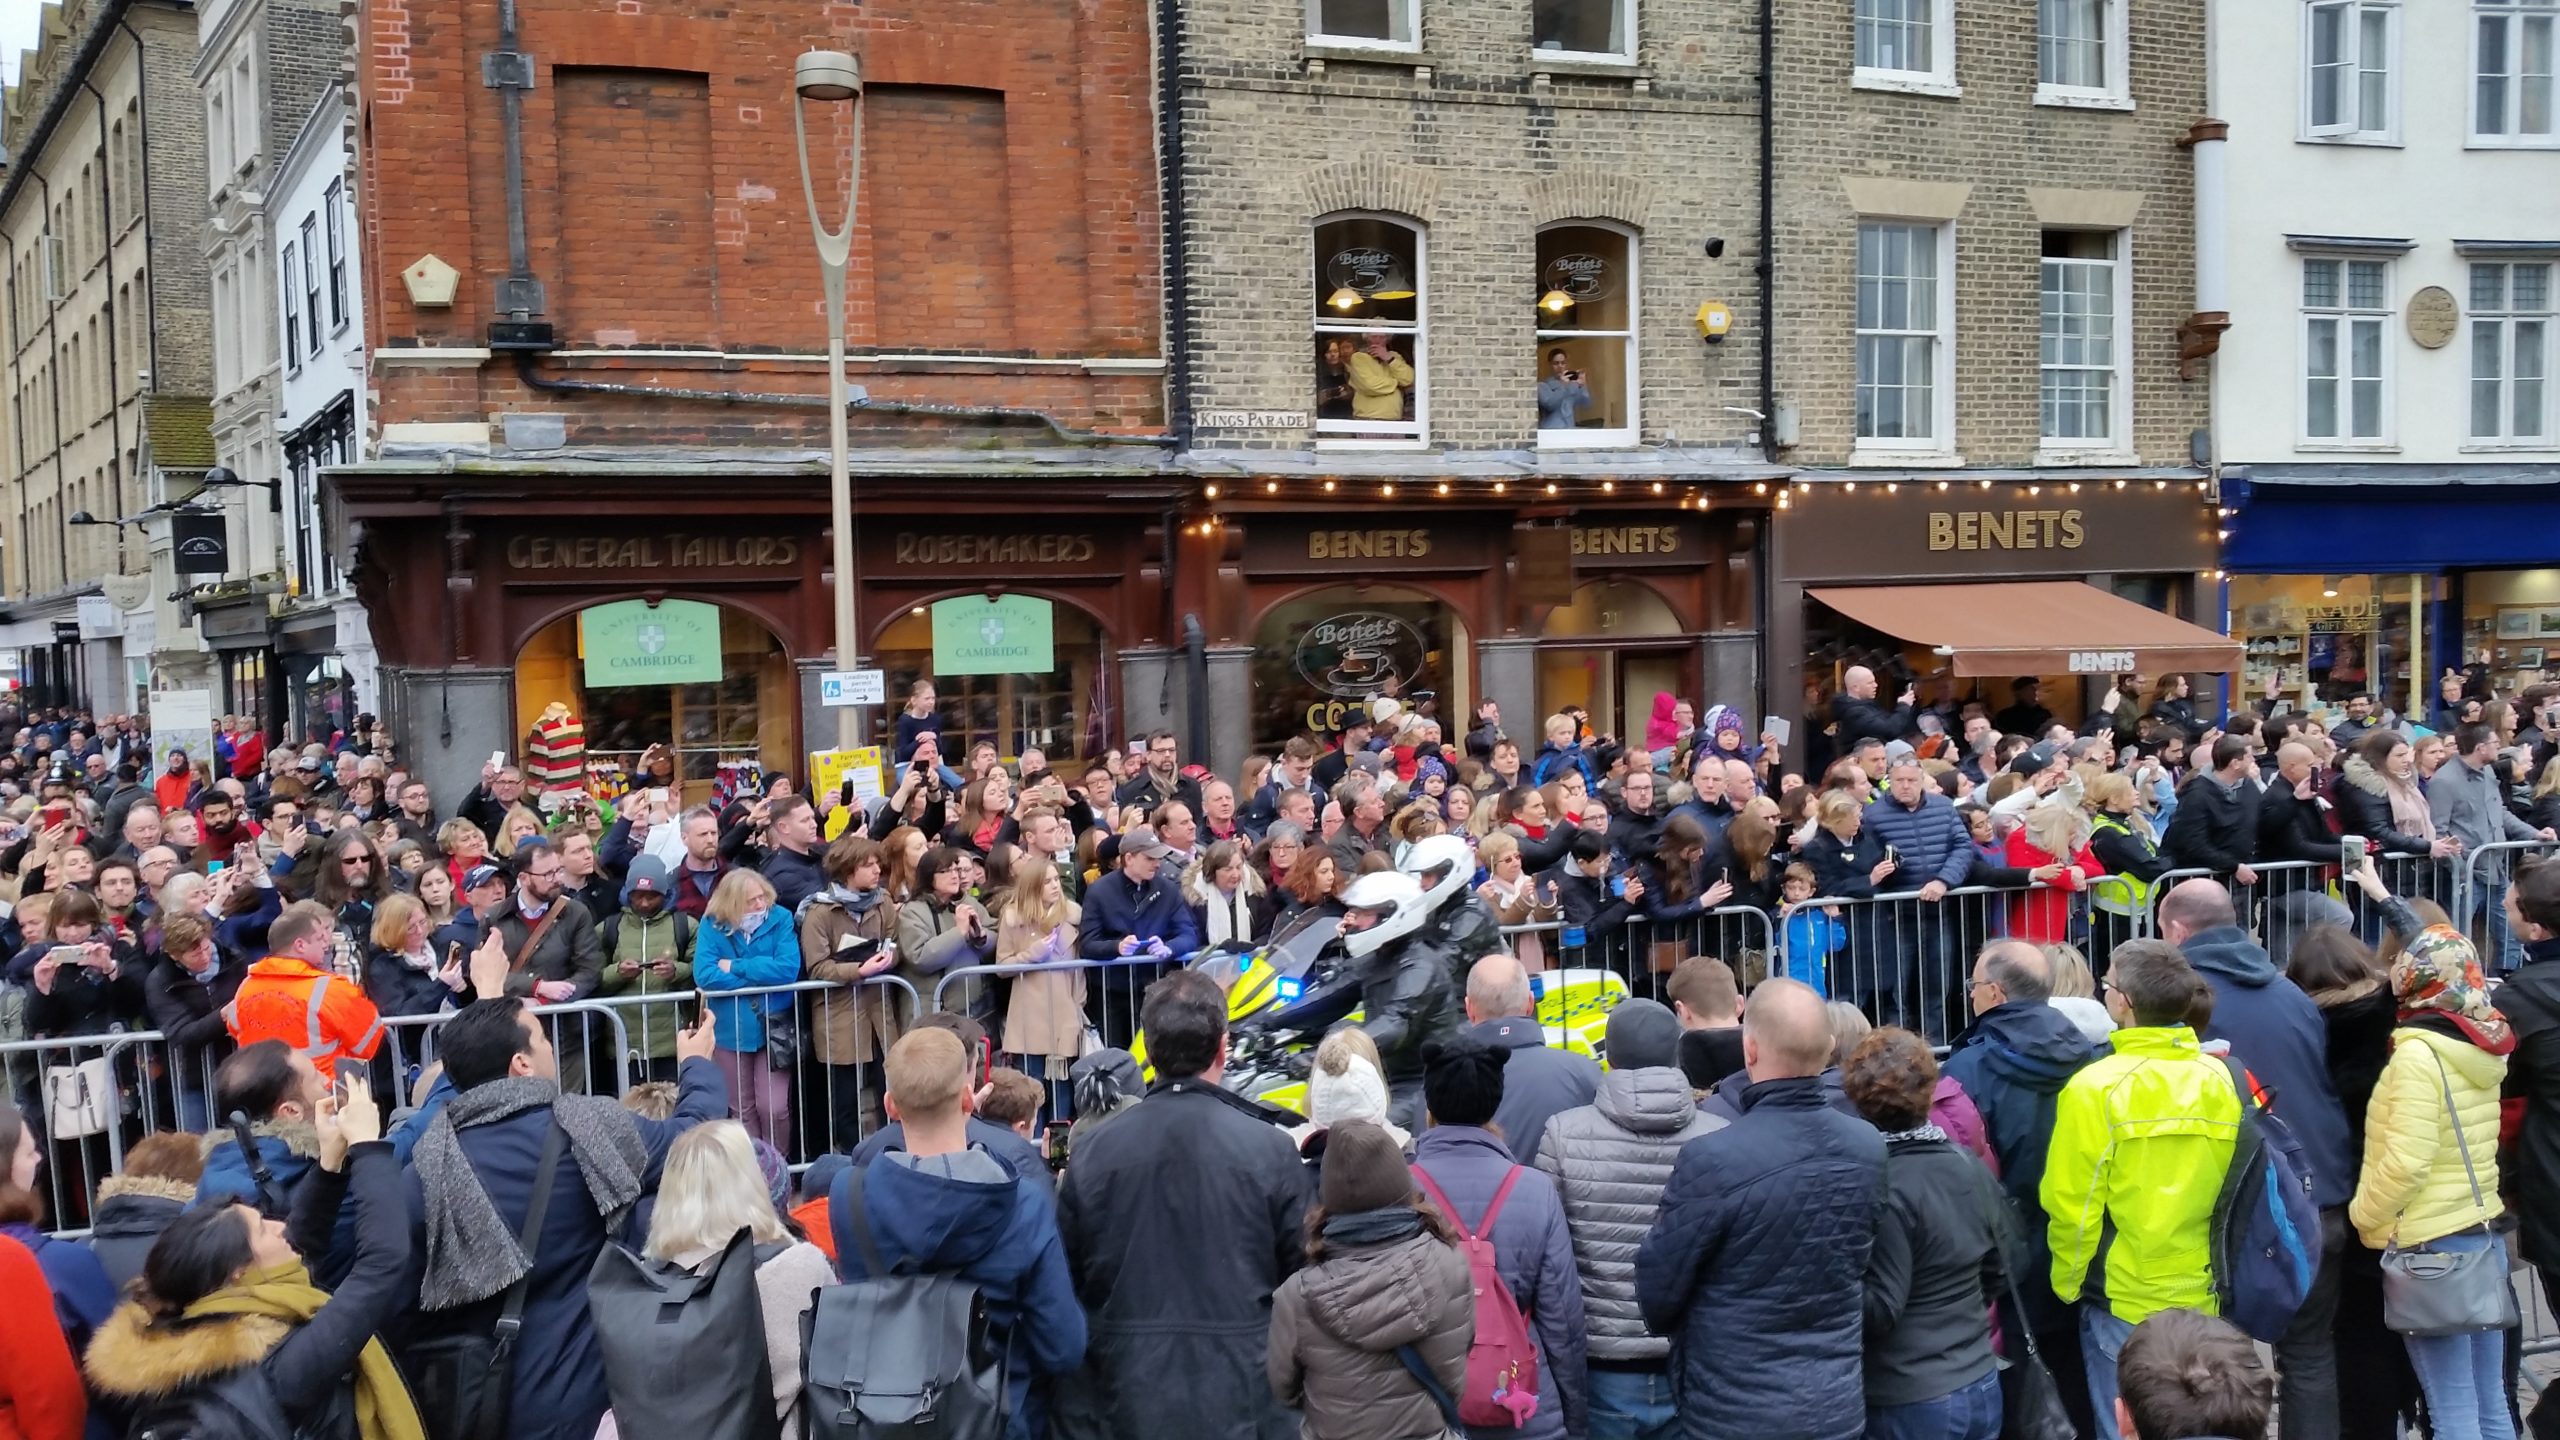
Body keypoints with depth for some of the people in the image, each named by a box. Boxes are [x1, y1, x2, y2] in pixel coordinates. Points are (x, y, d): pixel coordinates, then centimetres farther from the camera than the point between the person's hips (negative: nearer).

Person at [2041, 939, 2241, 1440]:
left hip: (2125, 1301, -5)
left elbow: (2073, 1207, -13)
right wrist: (2217, 1268, 17)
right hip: (2203, 1296, 5)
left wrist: (2068, 1284, 2)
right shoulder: (2219, 1079, -3)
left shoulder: (2097, 1087, -16)